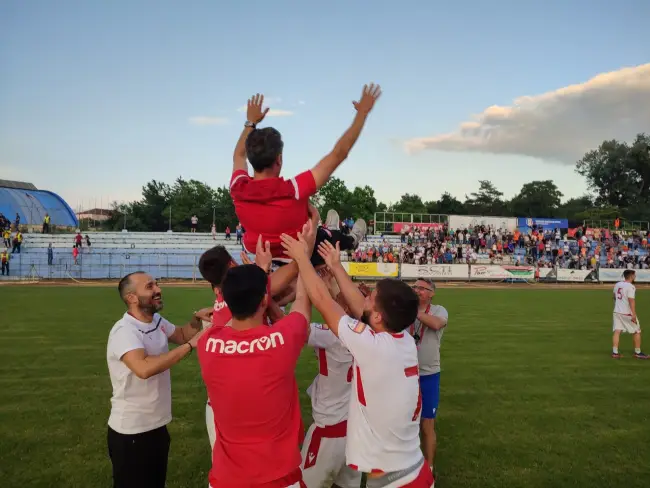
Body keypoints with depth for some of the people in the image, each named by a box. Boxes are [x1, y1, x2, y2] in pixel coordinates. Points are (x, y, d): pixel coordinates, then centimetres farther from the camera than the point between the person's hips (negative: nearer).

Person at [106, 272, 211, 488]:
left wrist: (196, 319, -1)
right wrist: (190, 345, -35)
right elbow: (144, 368, -42)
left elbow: (181, 335, 20)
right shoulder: (124, 331, -25)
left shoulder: (158, 321, 2)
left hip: (158, 426, 9)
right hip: (131, 432, -8)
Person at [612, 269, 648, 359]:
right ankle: (638, 353, 16)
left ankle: (615, 352, 1)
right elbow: (631, 300, -22)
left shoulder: (617, 284, 8)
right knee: (637, 332, 10)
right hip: (627, 313, -6)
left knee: (617, 331, 4)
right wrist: (634, 315, -23)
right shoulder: (631, 286, -15)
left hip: (617, 311, 7)